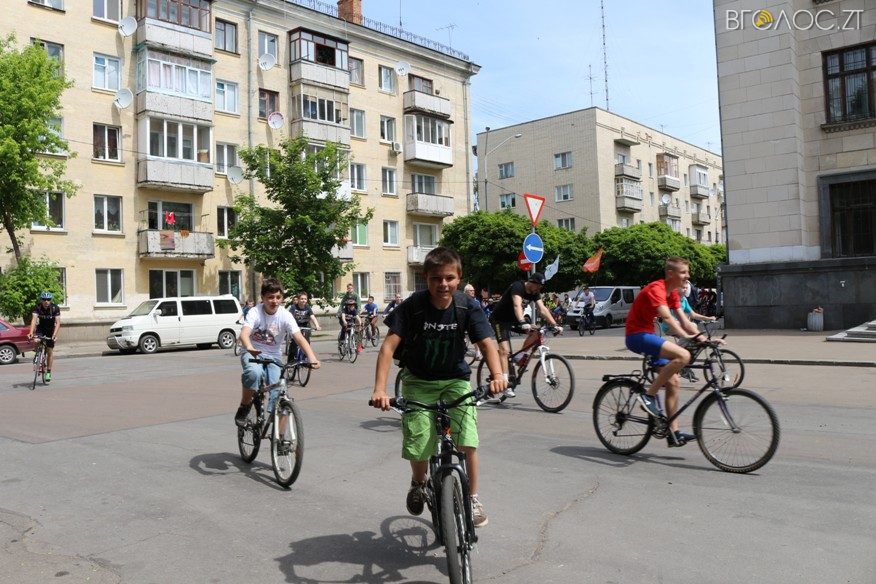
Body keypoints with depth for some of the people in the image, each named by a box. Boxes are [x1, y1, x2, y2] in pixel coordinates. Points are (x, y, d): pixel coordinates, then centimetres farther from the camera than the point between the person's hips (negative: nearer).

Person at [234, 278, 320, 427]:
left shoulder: (285, 315, -13)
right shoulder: (255, 312, -17)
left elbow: (299, 338, -25)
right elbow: (244, 333, -34)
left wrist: (312, 357, -42)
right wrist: (249, 348, -58)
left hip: (273, 357, 2)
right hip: (253, 353, -2)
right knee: (254, 373, -36)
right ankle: (244, 408, -10)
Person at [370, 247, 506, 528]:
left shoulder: (467, 306, -14)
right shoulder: (413, 305, -18)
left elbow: (486, 343, -20)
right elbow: (389, 345, -22)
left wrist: (497, 374, -39)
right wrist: (380, 388, -34)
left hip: (456, 380, 1)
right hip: (418, 381, -1)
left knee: (468, 441, -16)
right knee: (418, 447, -9)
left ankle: (473, 498, 8)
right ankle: (418, 482, 27)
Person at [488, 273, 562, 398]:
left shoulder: (535, 293, -3)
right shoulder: (517, 287, -26)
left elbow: (542, 309, -9)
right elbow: (517, 305, -42)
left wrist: (554, 325, -21)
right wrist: (522, 323, -57)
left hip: (513, 319, 8)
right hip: (500, 319, -7)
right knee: (504, 350, -20)